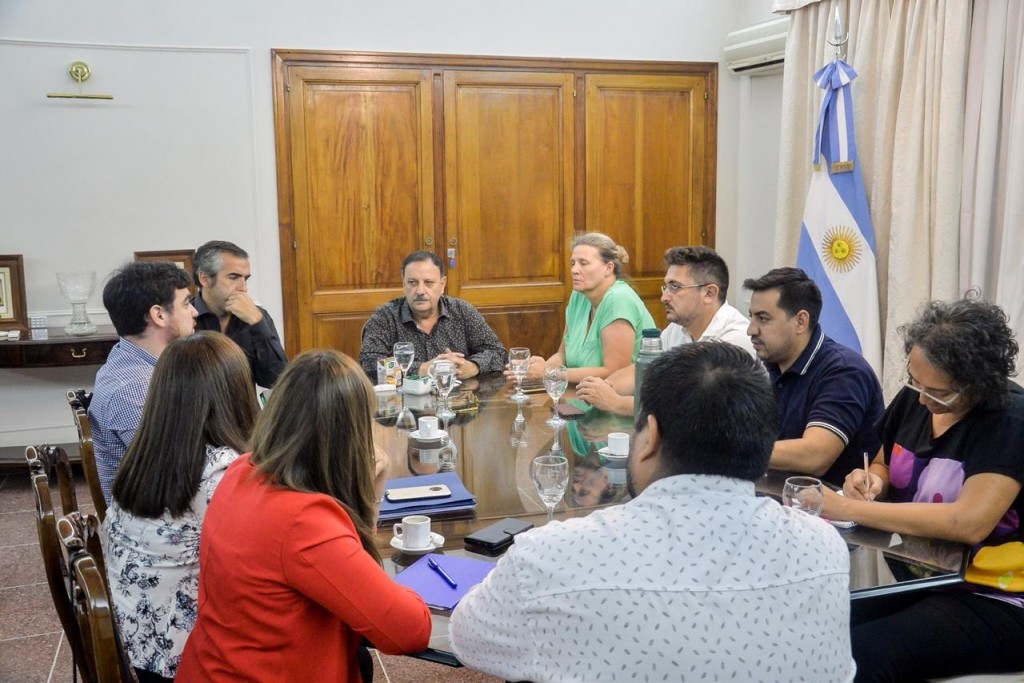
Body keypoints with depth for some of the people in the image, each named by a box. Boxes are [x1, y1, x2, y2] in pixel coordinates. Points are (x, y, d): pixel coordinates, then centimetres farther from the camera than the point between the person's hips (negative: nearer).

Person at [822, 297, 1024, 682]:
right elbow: (884, 468, 20)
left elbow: (969, 522, -28)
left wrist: (850, 509, -25)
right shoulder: (912, 399, 4)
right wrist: (871, 482, -5)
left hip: (992, 599, -6)